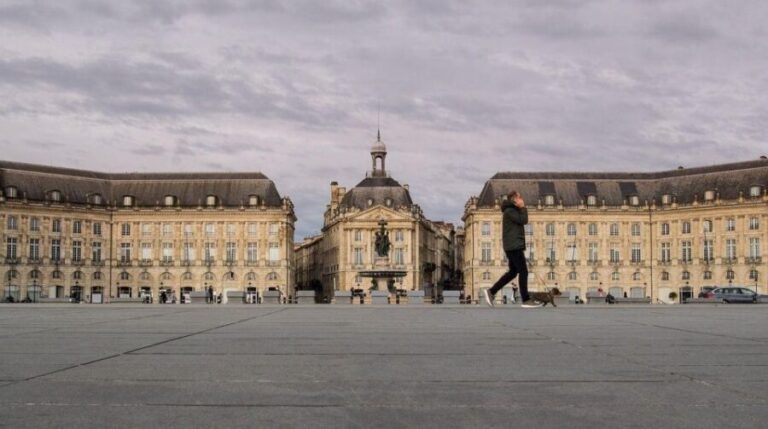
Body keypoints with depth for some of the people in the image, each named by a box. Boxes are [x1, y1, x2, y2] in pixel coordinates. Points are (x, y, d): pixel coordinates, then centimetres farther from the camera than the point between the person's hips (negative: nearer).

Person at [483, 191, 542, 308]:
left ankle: (491, 292, 9)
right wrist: (523, 207, -7)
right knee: (523, 272, -10)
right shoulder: (509, 211, -8)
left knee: (513, 272, 10)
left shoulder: (513, 211, 22)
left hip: (514, 246, 10)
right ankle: (526, 300, -10)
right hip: (514, 246, -10)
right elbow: (524, 220, -16)